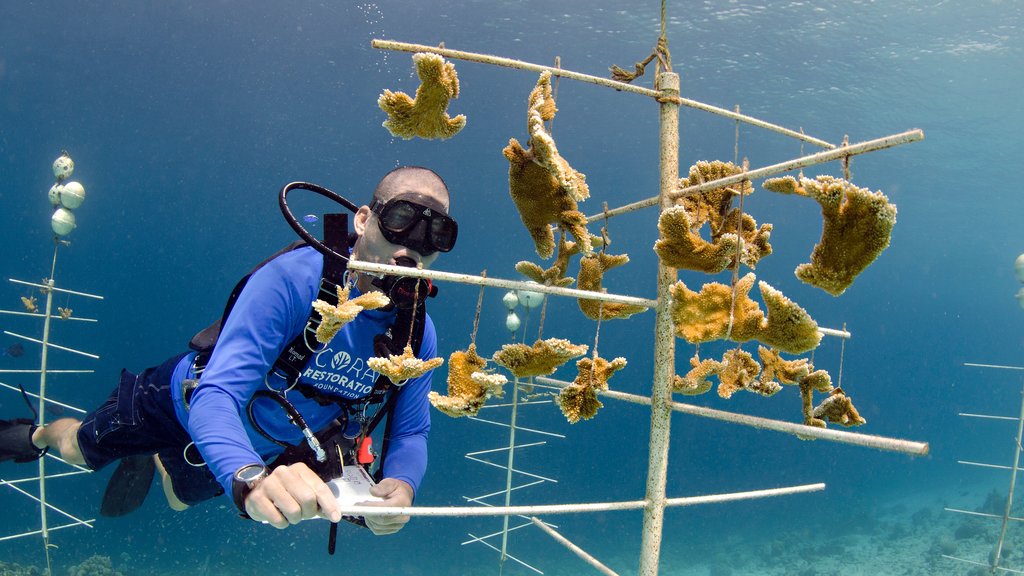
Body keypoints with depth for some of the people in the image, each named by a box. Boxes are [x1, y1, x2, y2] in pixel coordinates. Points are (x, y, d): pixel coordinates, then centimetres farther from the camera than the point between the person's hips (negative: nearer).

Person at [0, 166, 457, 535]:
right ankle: (38, 435, 59)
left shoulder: (417, 334, -25)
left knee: (178, 498, 33)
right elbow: (216, 395, -46)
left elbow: (410, 432, -16)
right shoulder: (290, 279, -40)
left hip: (265, 448, 4)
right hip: (191, 400, -4)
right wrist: (250, 478, -66)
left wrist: (401, 484, -39)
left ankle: (151, 460, 65)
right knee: (76, 450, 24)